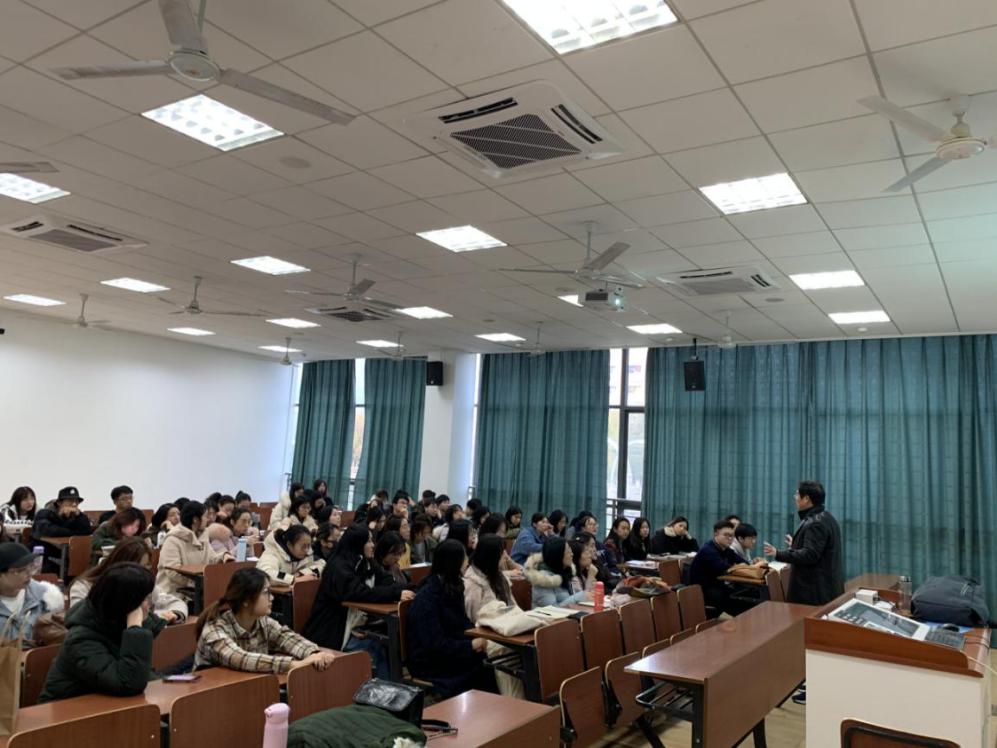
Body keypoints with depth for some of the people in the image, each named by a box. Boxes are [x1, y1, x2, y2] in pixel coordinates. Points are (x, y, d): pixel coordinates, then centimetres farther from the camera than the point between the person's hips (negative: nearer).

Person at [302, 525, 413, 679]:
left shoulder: (364, 563, 9)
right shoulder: (338, 567, -18)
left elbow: (385, 582, 5)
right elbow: (360, 593, -31)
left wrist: (404, 590, -17)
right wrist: (396, 594, -34)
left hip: (355, 627, 7)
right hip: (332, 634, -7)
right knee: (378, 648, -20)